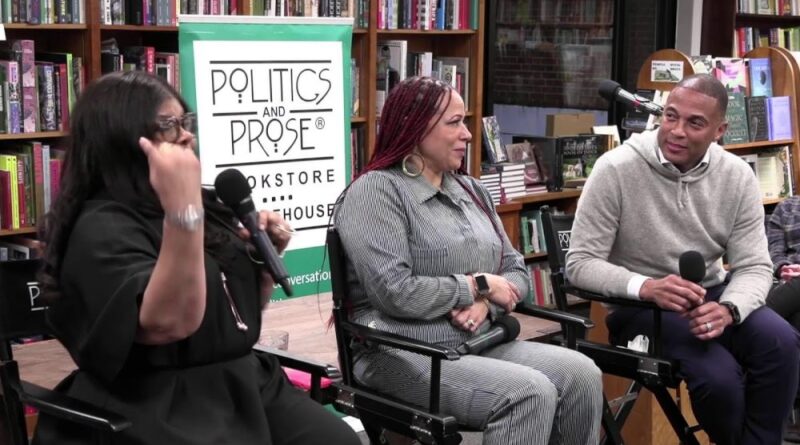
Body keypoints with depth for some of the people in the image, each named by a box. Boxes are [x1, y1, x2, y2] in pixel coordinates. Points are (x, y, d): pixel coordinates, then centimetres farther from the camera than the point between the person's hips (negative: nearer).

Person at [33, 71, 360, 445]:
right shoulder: (101, 229, -12)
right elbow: (172, 321, -27)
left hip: (245, 386, 8)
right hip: (162, 413, -7)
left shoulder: (204, 206, 13)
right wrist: (182, 209, -35)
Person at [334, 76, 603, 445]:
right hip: (406, 355, -7)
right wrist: (479, 285, -9)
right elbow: (395, 293, -19)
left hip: (480, 344, 7)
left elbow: (516, 270, 15)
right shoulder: (377, 190, -8)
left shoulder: (470, 190, 17)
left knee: (581, 375, -17)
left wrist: (486, 305, -8)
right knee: (529, 392, -28)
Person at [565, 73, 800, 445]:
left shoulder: (737, 176, -4)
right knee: (719, 376, -27)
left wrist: (728, 309, -26)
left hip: (712, 295, 4)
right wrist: (646, 286, -33)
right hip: (640, 305, -4)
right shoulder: (616, 169, -15)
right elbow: (580, 263, -15)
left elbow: (754, 266, -3)